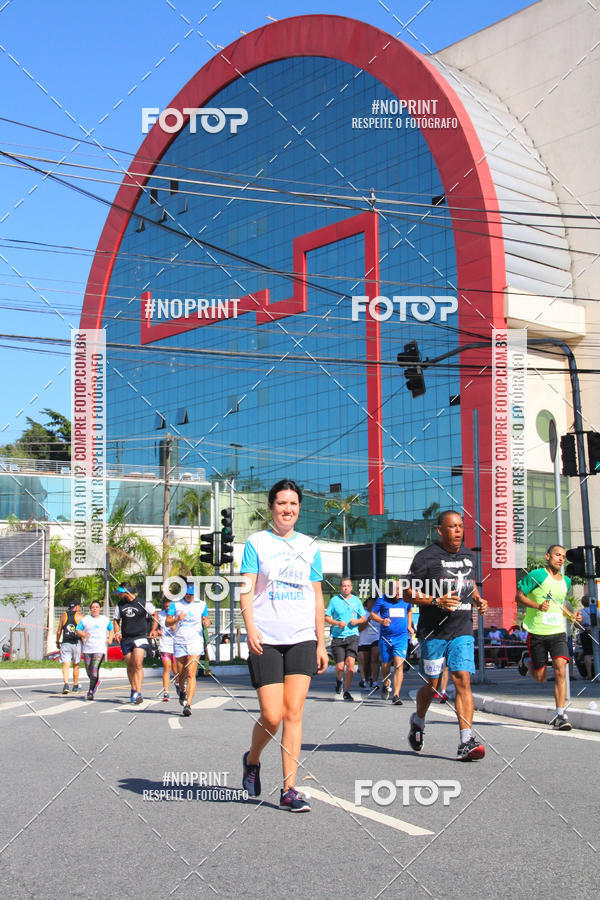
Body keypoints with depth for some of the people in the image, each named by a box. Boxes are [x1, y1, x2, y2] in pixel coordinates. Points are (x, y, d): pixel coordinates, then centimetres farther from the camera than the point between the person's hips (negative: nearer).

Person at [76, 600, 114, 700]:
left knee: (94, 671, -16)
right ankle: (96, 682, 40)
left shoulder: (105, 619, 11)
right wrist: (83, 635, -12)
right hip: (87, 649, 2)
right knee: (89, 672, 9)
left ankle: (91, 691, -6)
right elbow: (78, 630, 8)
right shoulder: (85, 619, 9)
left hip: (100, 649, -2)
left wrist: (110, 639, 8)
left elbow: (111, 629, 24)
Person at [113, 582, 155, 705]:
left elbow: (155, 615, 9)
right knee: (130, 666, 10)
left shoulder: (143, 603, -5)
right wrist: (117, 632, 1)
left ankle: (138, 693, -19)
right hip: (126, 639, 4)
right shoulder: (120, 605, 7)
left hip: (140, 638, -4)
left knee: (138, 665, -16)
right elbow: (116, 620, 18)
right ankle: (133, 690, 28)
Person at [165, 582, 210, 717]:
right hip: (179, 642, 1)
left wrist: (206, 621, -4)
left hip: (195, 642, -1)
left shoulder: (201, 604, 7)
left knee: (191, 674, -13)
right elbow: (167, 622, 1)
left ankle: (188, 705, -17)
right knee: (181, 674, 9)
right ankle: (182, 691, 42)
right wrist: (177, 619, -19)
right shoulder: (175, 603, 2)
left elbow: (205, 618, 20)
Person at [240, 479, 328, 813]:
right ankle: (252, 759, 26)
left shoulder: (310, 546, 13)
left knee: (294, 713, -4)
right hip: (266, 640, -2)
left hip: (302, 639, 2)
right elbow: (247, 589, -2)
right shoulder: (257, 542, 5)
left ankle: (289, 790, 1)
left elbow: (317, 597, 16)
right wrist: (250, 628, -17)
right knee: (272, 716, -5)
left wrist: (321, 643, 12)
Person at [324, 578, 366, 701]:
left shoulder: (356, 600, 9)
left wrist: (357, 621, -5)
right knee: (340, 667, -4)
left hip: (352, 636, 1)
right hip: (337, 637, -1)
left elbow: (364, 618, 16)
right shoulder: (334, 600, 4)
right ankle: (339, 680, 33)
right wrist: (338, 623, -11)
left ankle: (347, 692, -4)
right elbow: (326, 617, 5)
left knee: (350, 662, -16)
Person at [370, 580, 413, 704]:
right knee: (385, 665, 12)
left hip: (401, 638, 0)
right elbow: (373, 614, 2)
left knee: (399, 665, -14)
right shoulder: (382, 599, -3)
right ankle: (385, 686, 43)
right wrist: (382, 621, -17)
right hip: (385, 637, 0)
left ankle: (396, 695, -14)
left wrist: (409, 626, 16)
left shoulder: (406, 599, 6)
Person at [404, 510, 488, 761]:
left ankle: (466, 742, -12)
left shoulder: (468, 556, 11)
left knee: (463, 681, -10)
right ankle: (418, 720, 36)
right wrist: (436, 601, -21)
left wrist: (478, 600, 6)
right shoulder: (426, 557, -7)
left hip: (462, 632, 3)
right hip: (433, 632, -3)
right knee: (432, 685, 6)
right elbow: (408, 593, -7)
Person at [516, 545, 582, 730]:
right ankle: (526, 659, 40)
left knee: (560, 671, -16)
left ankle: (559, 716, -12)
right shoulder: (537, 575, -7)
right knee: (540, 678, 6)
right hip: (537, 633, -3)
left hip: (558, 633, 3)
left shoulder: (565, 581, 12)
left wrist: (572, 615, 10)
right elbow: (519, 596, -5)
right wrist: (538, 605, -20)